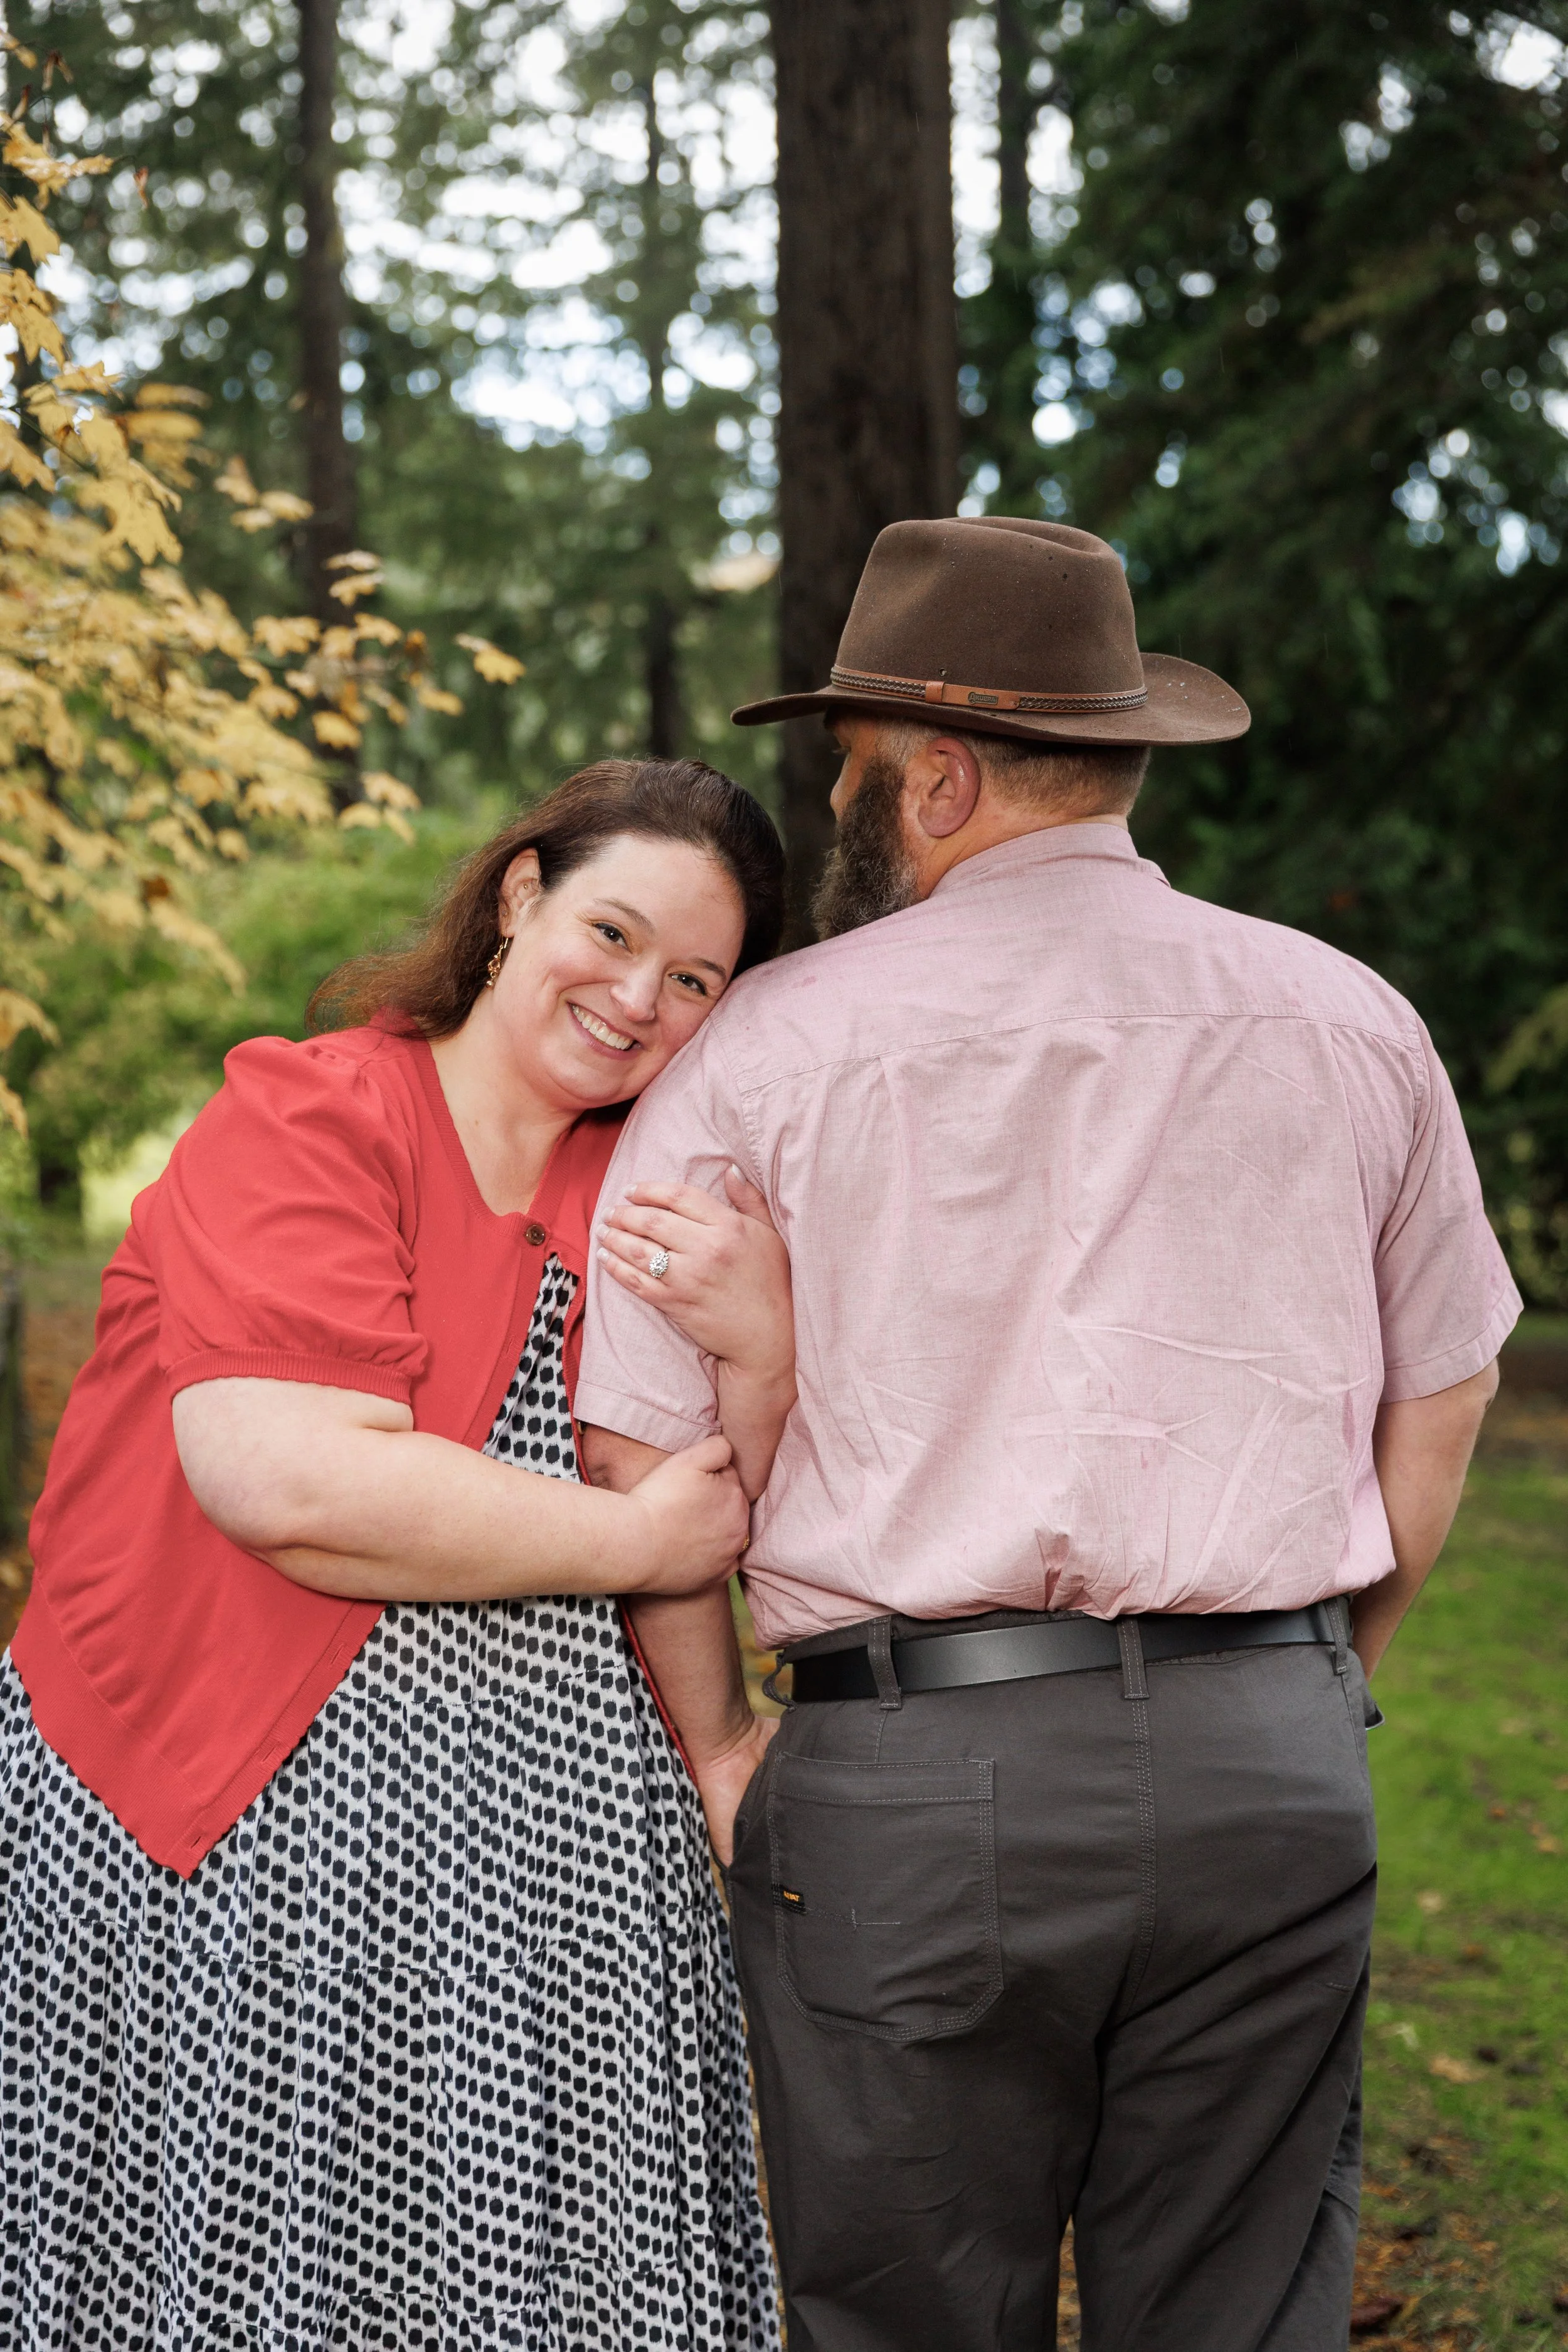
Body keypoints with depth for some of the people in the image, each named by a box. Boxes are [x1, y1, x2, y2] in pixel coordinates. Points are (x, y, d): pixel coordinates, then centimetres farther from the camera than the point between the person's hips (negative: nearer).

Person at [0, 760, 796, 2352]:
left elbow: (729, 1533, 6)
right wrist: (632, 1540, -12)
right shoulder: (306, 1116, -6)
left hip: (539, 1887, 5)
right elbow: (285, 1480, -20)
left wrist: (762, 1350, -14)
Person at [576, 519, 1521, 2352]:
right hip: (1279, 1776, 3)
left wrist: (716, 1754, 9)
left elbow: (640, 1450, -3)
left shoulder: (769, 1047, -4)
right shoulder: (1351, 1020, 7)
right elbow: (1440, 1400, 14)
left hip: (908, 1785, -3)